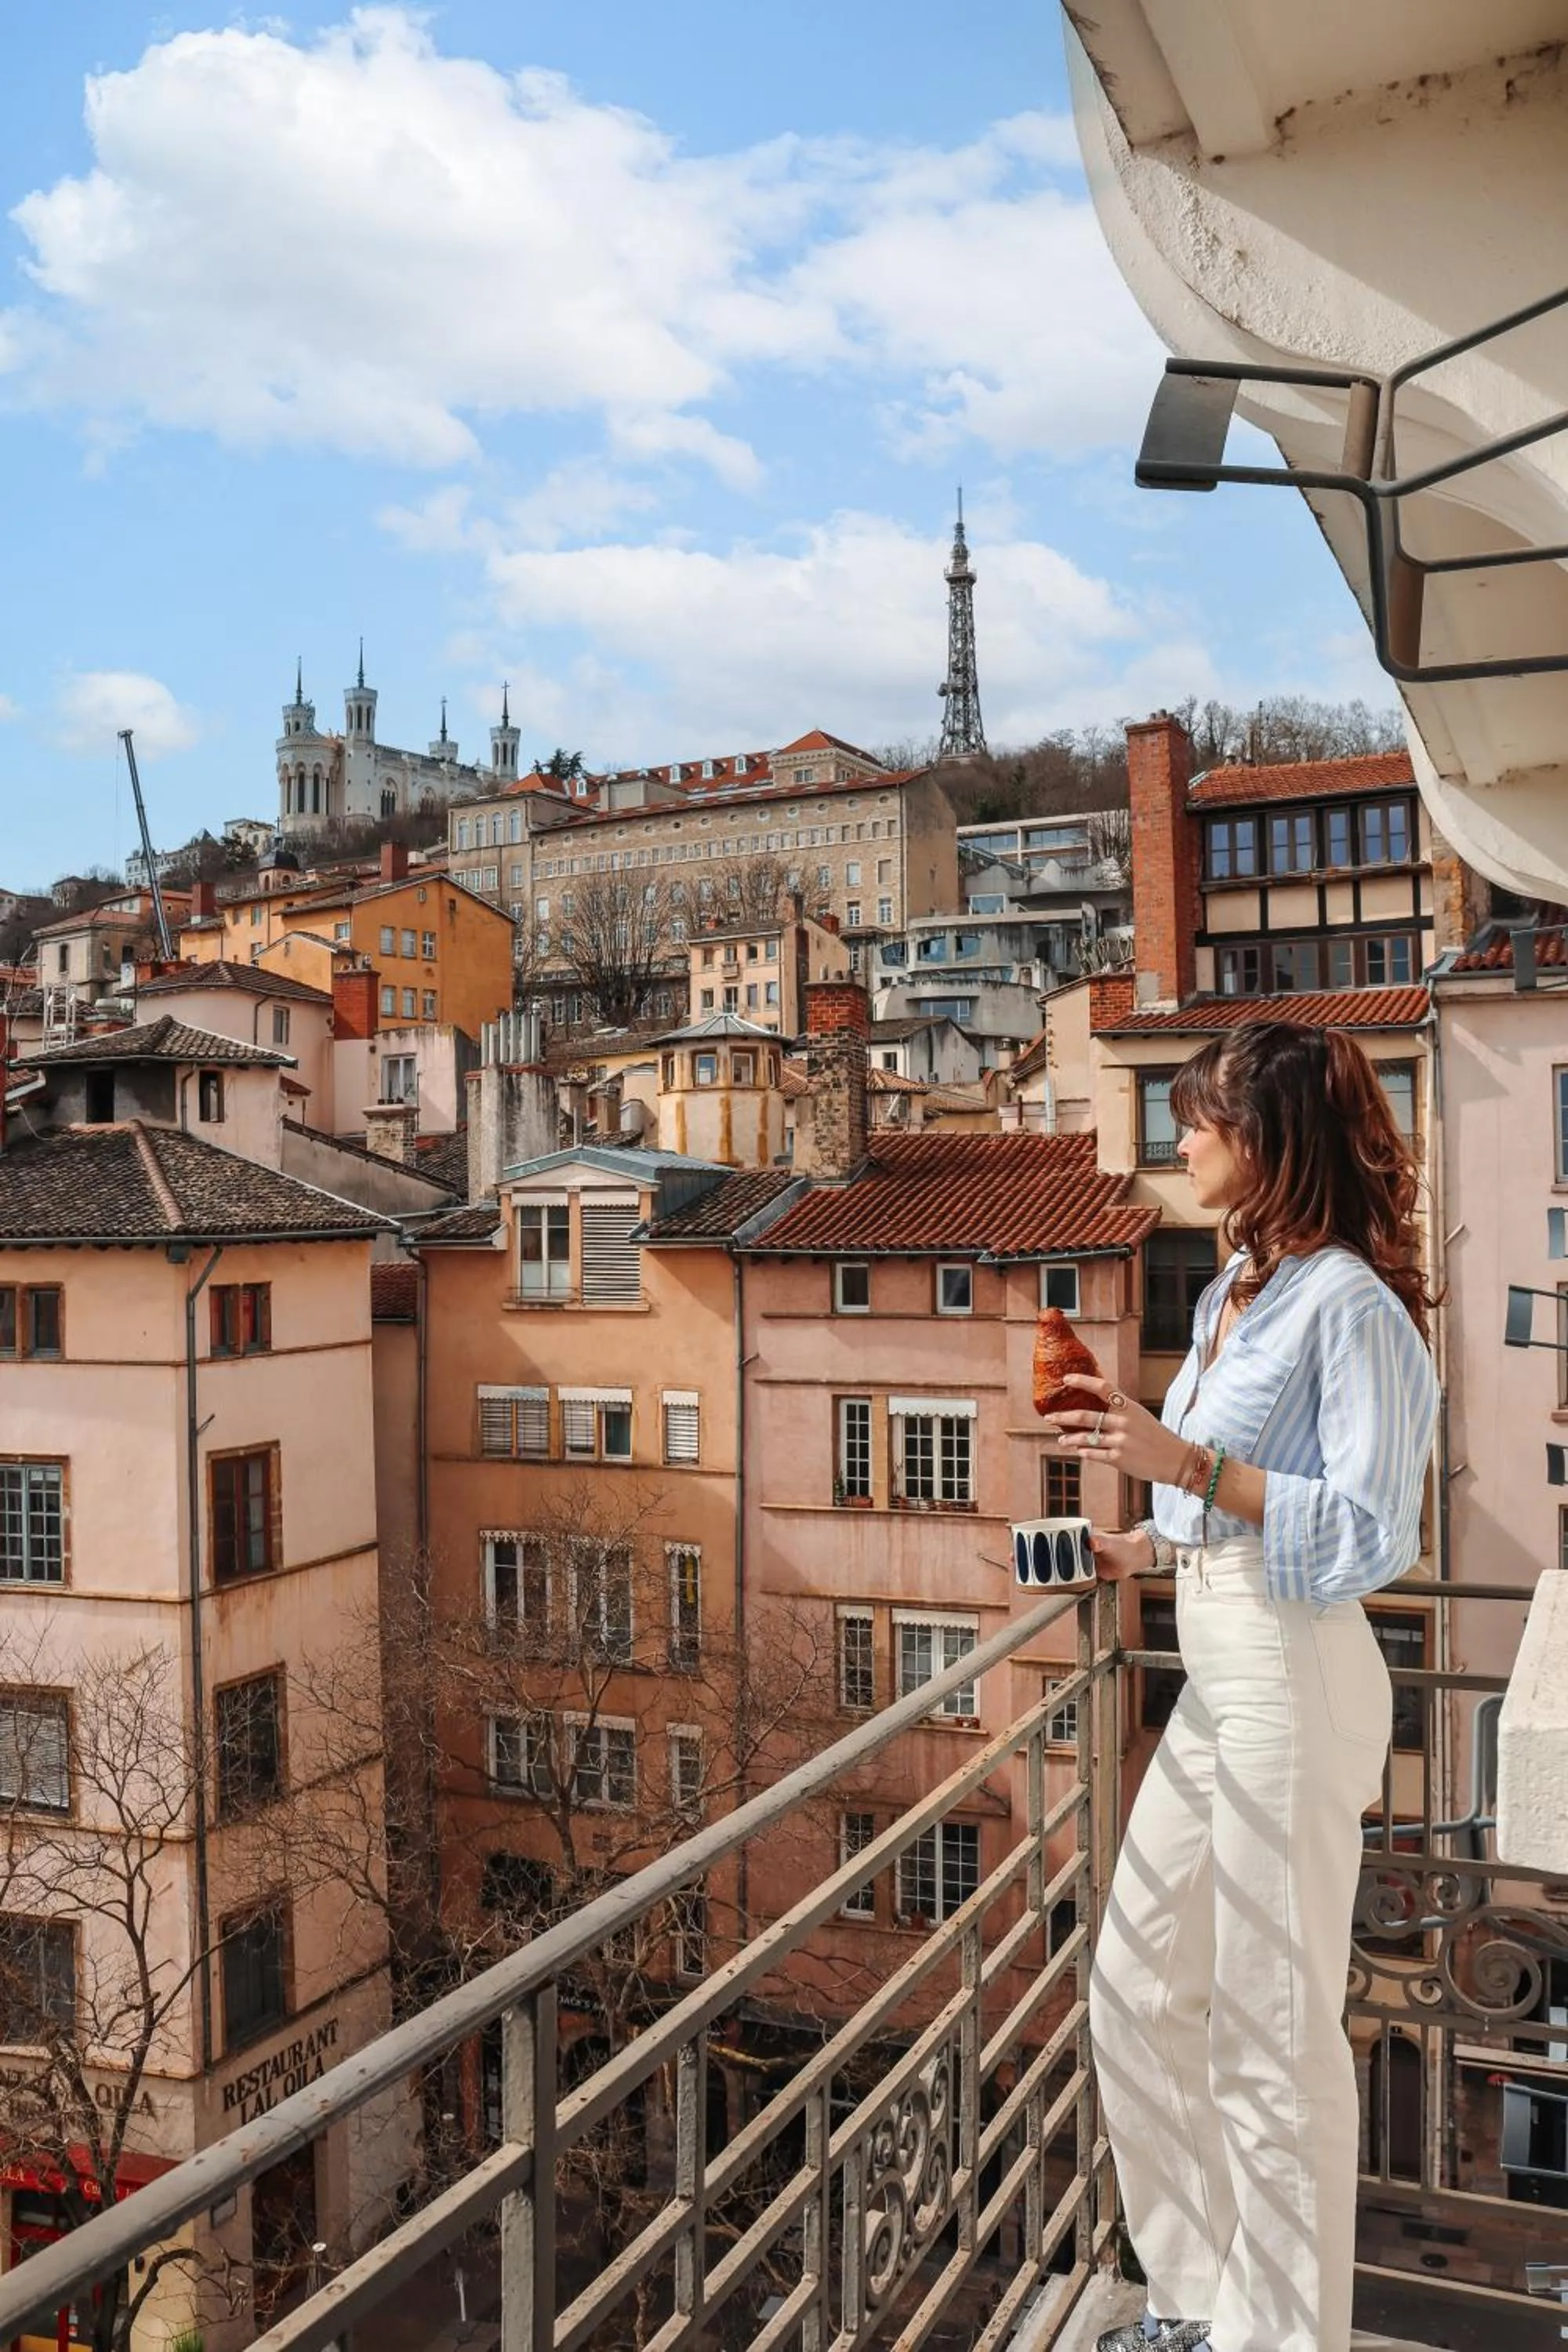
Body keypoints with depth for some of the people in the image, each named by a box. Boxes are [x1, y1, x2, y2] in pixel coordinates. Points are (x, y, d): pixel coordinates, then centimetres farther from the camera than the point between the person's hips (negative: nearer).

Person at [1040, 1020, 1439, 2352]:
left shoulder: (1346, 1304, -15)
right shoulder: (1234, 1293, 12)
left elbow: (1370, 1537, -20)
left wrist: (1188, 1462, -25)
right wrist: (1139, 1550, 8)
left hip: (1292, 1682, -9)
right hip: (1215, 1678, 10)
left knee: (1274, 2035, 5)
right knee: (1136, 1992, 17)